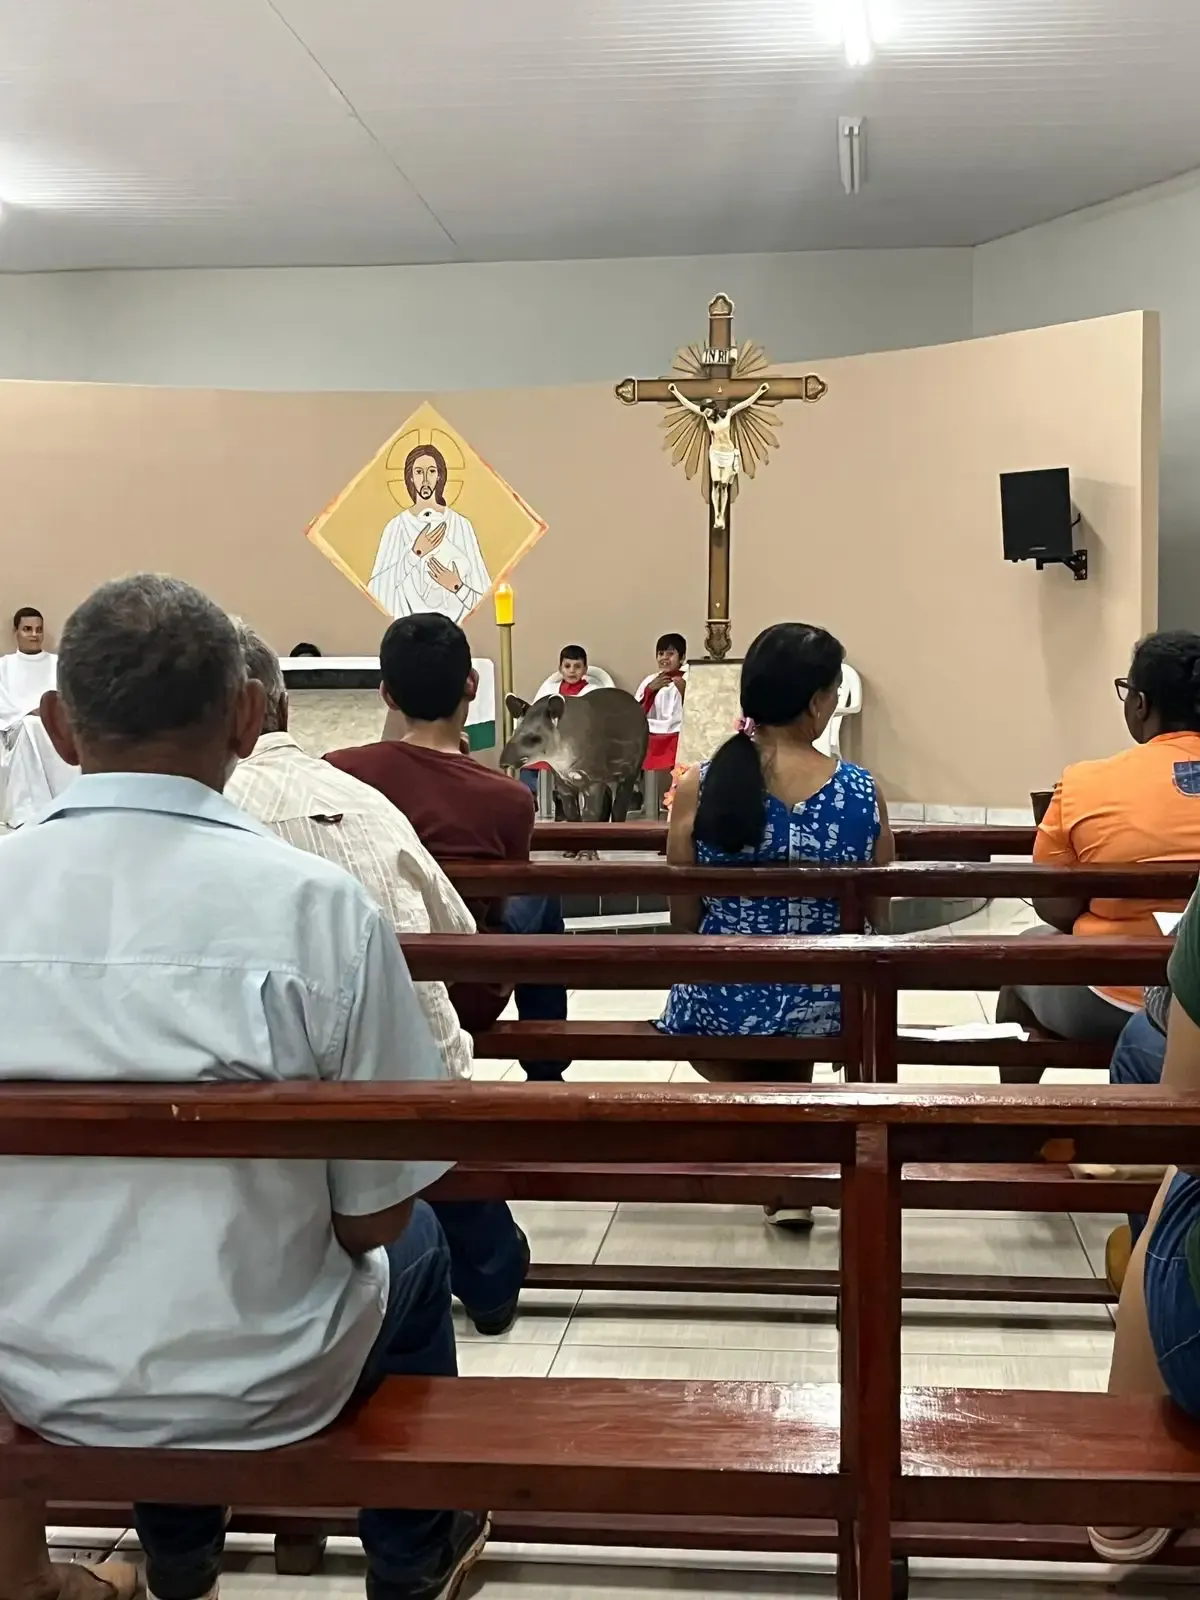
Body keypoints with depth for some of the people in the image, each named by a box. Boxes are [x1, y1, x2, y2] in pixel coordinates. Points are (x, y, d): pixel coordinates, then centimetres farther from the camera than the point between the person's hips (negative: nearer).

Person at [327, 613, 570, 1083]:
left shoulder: (336, 771, -13)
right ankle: (546, 1075, 36)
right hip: (463, 1000, -2)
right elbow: (495, 912, 0)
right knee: (540, 899, 25)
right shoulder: (507, 797, -17)